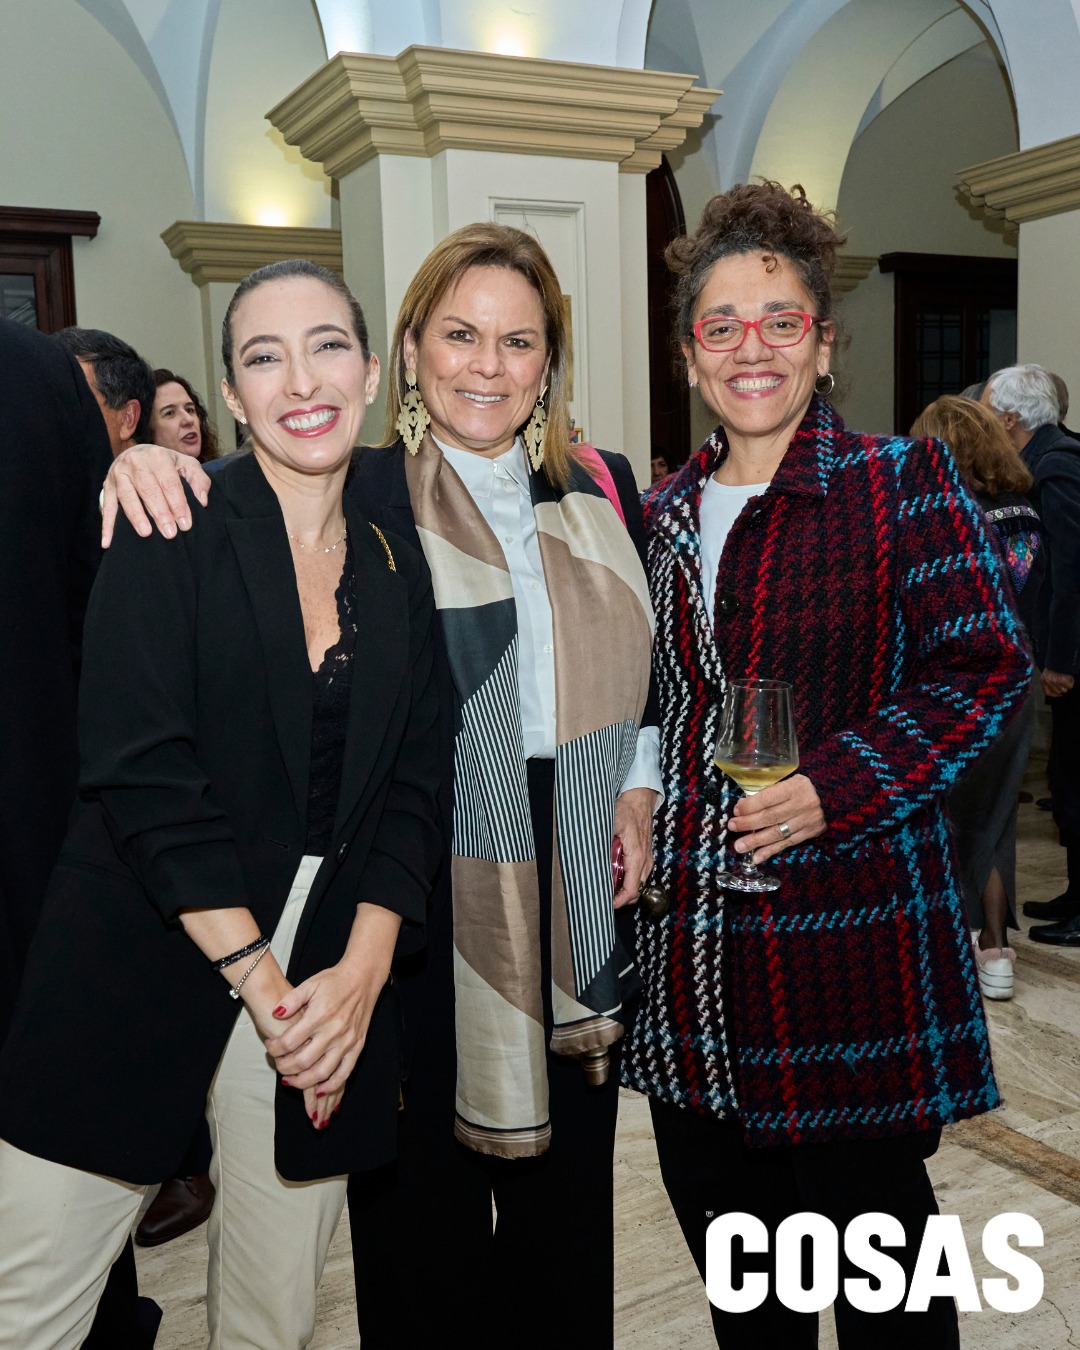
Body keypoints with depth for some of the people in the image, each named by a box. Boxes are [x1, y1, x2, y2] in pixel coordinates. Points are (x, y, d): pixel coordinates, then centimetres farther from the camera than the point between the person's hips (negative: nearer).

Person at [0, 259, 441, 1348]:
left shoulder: (398, 572, 9)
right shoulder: (172, 532, -4)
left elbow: (409, 790, 6)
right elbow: (140, 772, -13)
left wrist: (359, 974, -7)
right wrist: (258, 976, -14)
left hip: (331, 996, 4)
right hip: (142, 981, -3)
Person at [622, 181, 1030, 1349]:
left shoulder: (902, 483, -5)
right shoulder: (662, 512, 11)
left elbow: (982, 668, -10)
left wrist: (833, 789, -20)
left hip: (849, 929, -5)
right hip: (689, 939, 5)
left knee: (874, 1240, 10)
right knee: (728, 1244, 20)